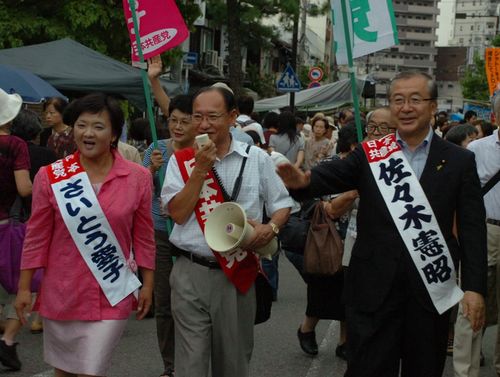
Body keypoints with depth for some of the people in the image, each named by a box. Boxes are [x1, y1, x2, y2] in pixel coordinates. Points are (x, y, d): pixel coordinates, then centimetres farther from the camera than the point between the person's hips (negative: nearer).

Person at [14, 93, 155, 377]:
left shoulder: (138, 177, -5)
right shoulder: (50, 177, -5)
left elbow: (143, 236, 4)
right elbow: (37, 237, 0)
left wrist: (147, 284, 6)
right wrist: (24, 287, 2)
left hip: (112, 295, -1)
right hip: (61, 293, 1)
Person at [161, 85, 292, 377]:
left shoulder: (257, 159, 2)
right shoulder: (182, 160, 3)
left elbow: (282, 204, 9)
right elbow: (178, 213, -6)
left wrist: (270, 228, -12)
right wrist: (200, 169, -12)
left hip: (238, 274, 1)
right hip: (192, 273, 0)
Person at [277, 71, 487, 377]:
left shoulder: (459, 161, 2)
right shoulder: (369, 154, 2)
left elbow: (473, 228, 0)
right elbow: (333, 175, -15)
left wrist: (475, 287, -8)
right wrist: (303, 181, -37)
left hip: (430, 290, 1)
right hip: (375, 288, -1)